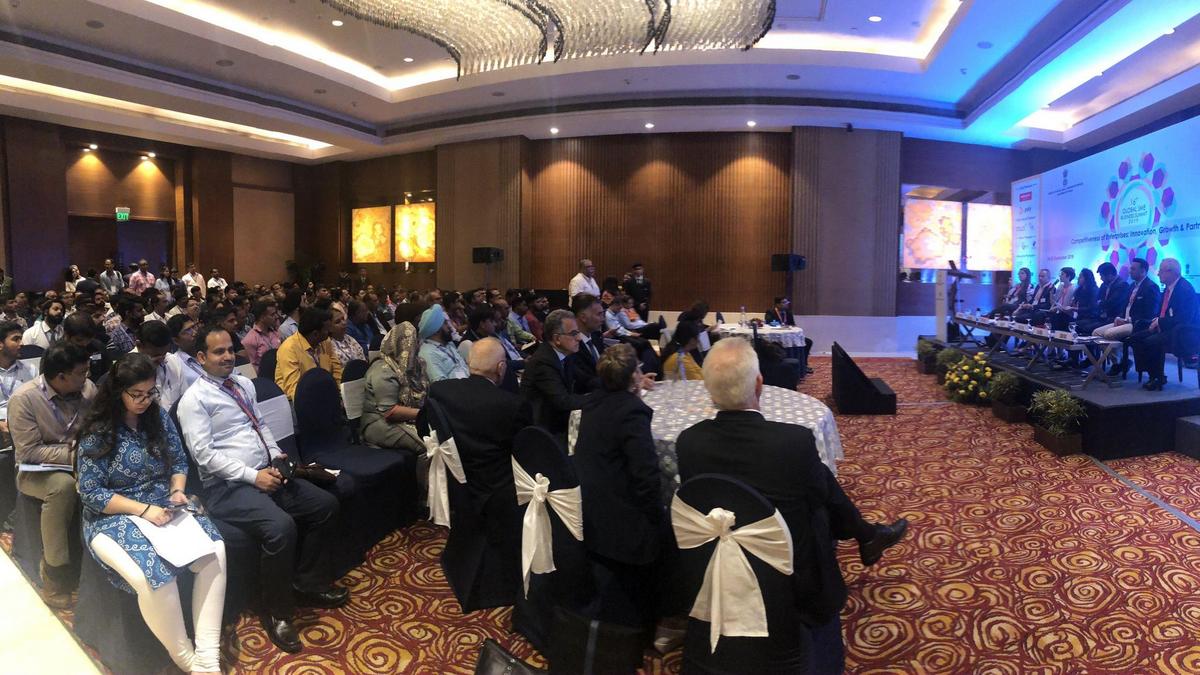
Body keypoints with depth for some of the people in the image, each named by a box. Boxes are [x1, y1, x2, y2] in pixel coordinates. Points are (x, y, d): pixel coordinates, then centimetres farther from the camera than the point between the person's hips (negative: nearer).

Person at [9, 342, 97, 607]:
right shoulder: (23, 398, -16)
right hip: (36, 469, -4)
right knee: (63, 486, -36)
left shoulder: (87, 389, -4)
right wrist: (72, 454, -24)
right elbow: (28, 451, -17)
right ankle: (54, 575, -21)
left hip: (79, 461, 4)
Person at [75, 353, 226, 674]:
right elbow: (91, 493, -10)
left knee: (215, 550, -24)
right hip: (113, 517, -4)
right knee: (154, 573, -34)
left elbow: (179, 462, 13)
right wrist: (143, 510, -20)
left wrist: (178, 491, -8)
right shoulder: (97, 432, -9)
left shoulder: (159, 416, 4)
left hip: (163, 506, 4)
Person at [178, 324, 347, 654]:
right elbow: (204, 453, -16)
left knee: (326, 504, -3)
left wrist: (276, 455, 1)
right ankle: (277, 613, -9)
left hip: (267, 473, 8)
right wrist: (252, 476, -20)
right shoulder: (195, 399, -8)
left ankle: (309, 583, 14)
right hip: (227, 486, -8)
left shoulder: (245, 384, 14)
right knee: (281, 527, -31)